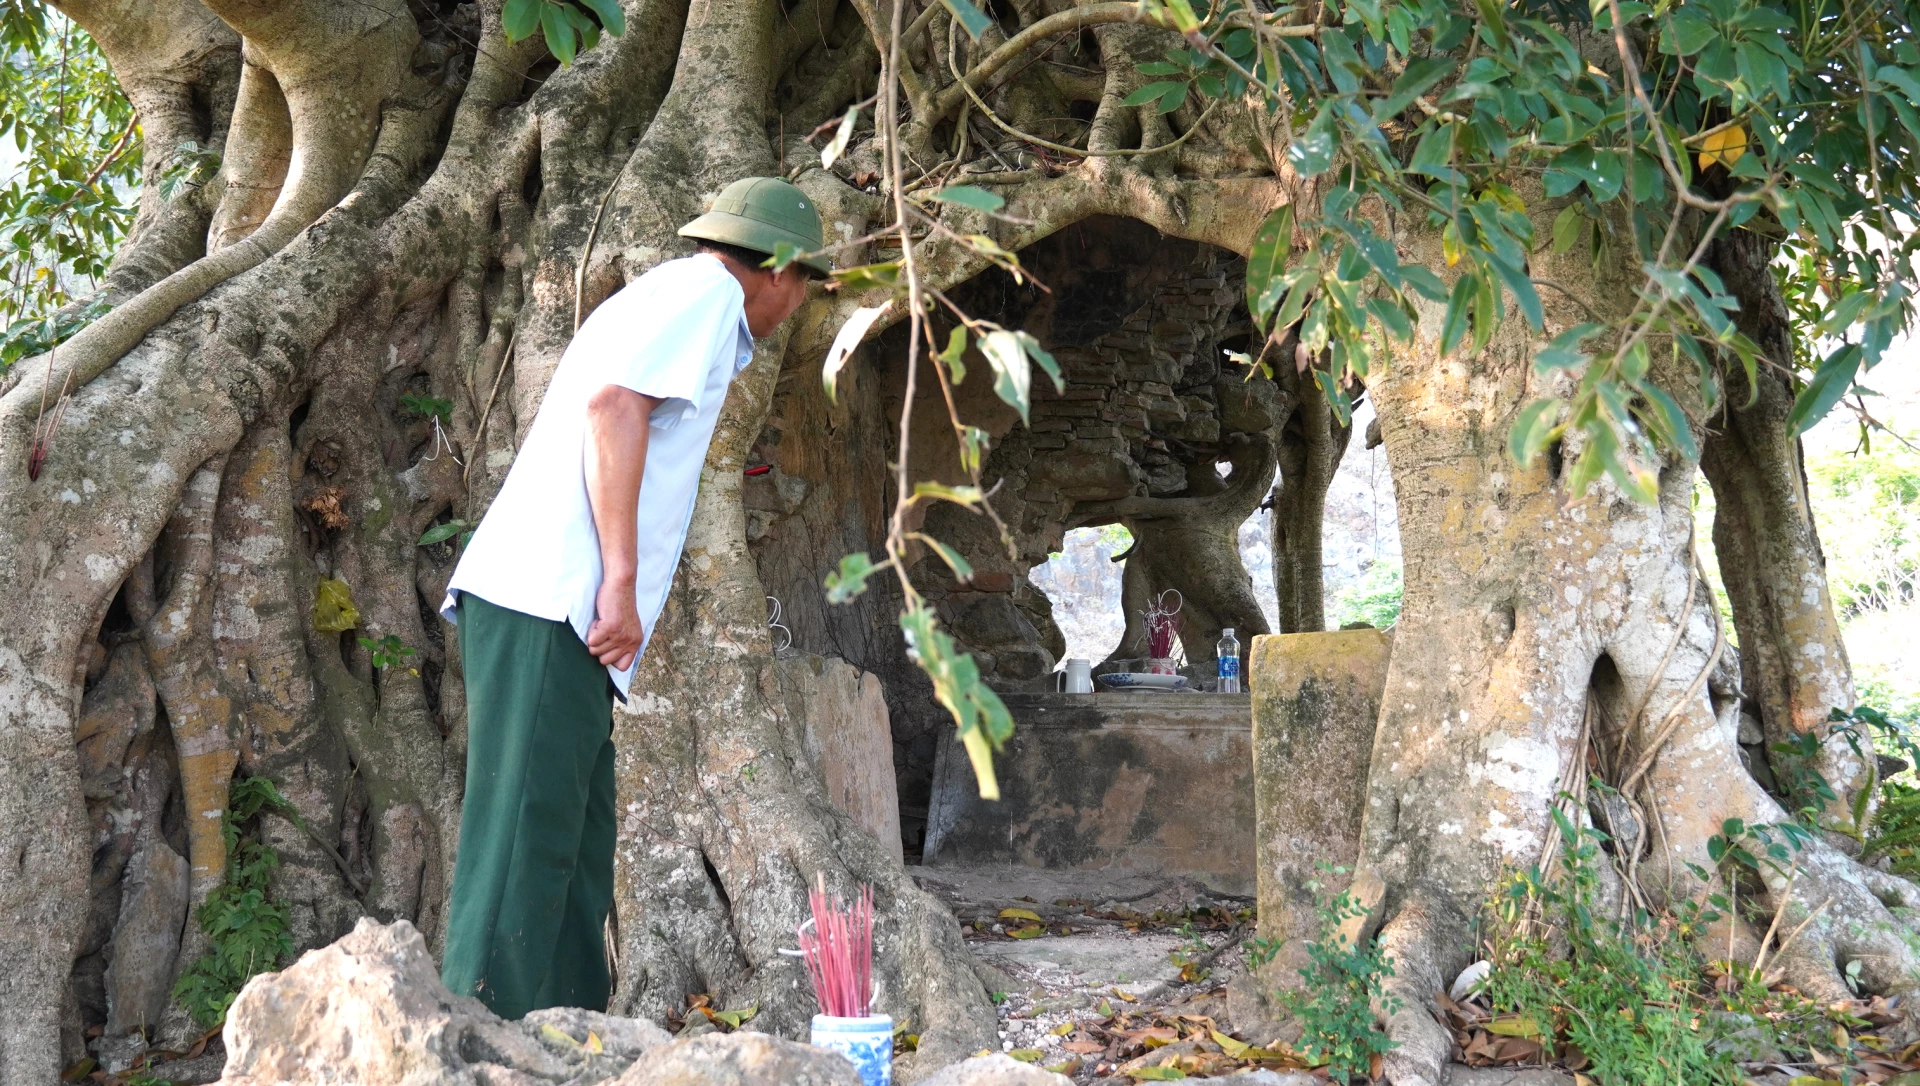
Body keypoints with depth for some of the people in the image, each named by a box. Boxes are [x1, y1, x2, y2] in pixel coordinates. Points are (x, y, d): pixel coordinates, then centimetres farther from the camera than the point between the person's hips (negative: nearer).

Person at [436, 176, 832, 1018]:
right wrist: (621, 580, -19)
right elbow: (612, 405, -16)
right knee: (523, 847, -13)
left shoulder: (662, 294, 28)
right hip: (547, 602, -10)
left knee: (573, 849, 10)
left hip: (545, 607, 10)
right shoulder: (707, 290, 0)